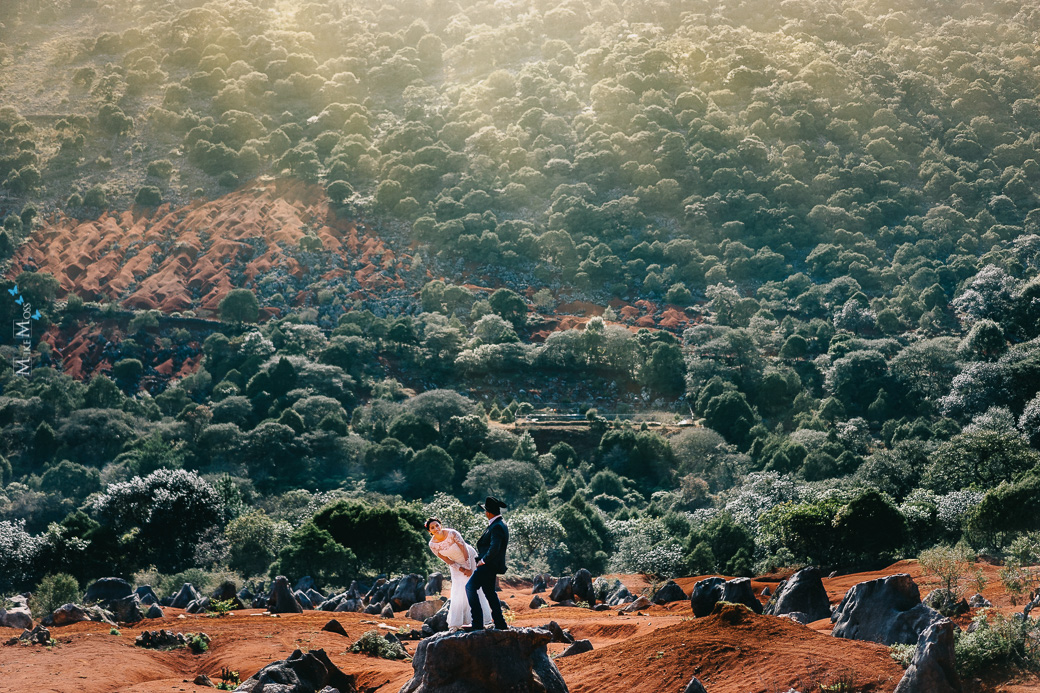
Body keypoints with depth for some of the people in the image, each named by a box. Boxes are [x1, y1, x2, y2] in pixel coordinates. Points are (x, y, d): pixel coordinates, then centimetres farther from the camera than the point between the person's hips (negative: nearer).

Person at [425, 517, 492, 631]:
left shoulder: (452, 534, -28)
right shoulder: (432, 545, -17)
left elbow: (465, 550, -21)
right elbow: (447, 560, -8)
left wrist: (469, 569, -17)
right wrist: (462, 570, -12)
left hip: (470, 558, -2)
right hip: (456, 564, 2)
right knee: (458, 591, -6)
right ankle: (455, 623, -4)